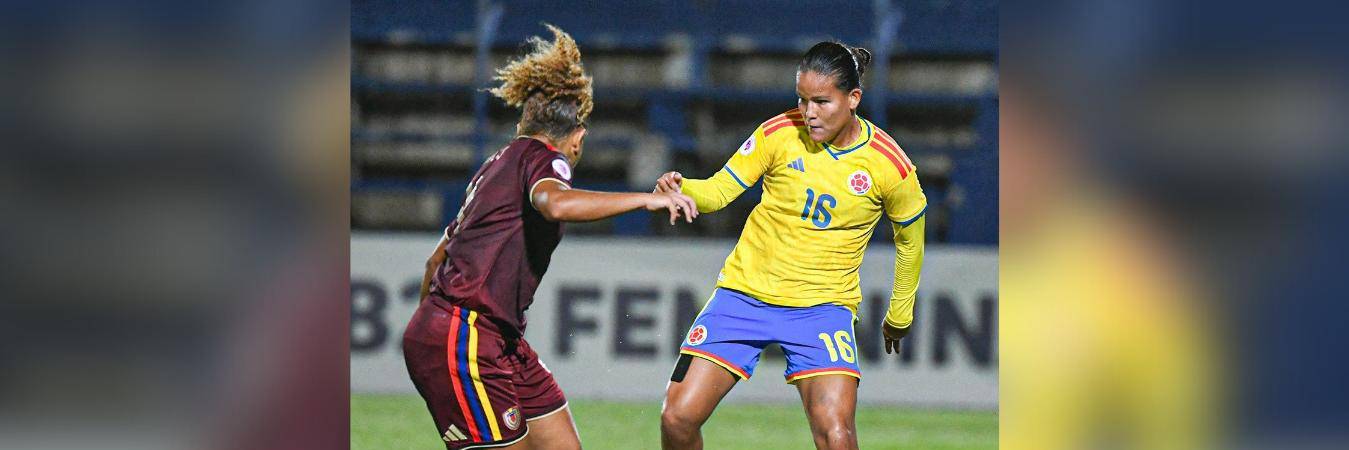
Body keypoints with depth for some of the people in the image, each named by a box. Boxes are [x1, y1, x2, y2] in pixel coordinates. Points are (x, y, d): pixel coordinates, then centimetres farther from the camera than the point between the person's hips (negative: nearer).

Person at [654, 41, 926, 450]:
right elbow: (719, 190, -4)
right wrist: (681, 189, -27)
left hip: (823, 306, -1)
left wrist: (899, 313, 20)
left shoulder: (889, 165, -8)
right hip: (746, 290, 1)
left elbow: (910, 237, 9)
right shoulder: (780, 134, -8)